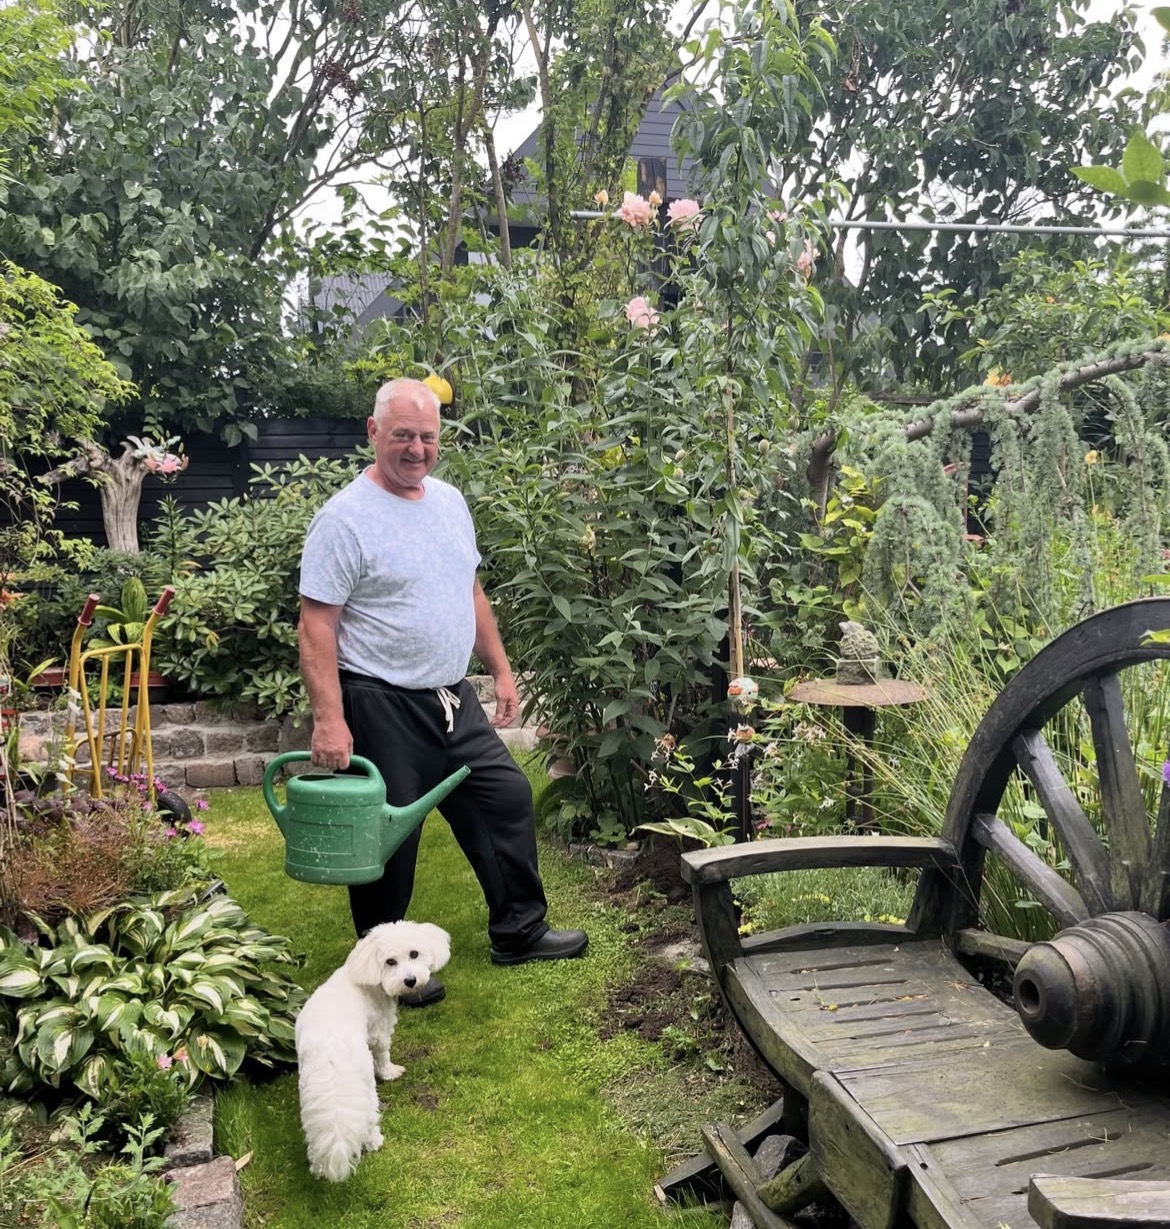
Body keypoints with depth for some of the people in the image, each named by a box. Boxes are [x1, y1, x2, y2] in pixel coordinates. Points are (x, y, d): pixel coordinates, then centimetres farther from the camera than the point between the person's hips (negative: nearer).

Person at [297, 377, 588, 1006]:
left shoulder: (449, 501, 8)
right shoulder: (344, 518, -15)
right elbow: (317, 627, -17)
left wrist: (501, 669, 16)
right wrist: (329, 720, -23)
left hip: (455, 699, 8)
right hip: (382, 707, -7)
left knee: (508, 800, 13)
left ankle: (519, 931, 31)